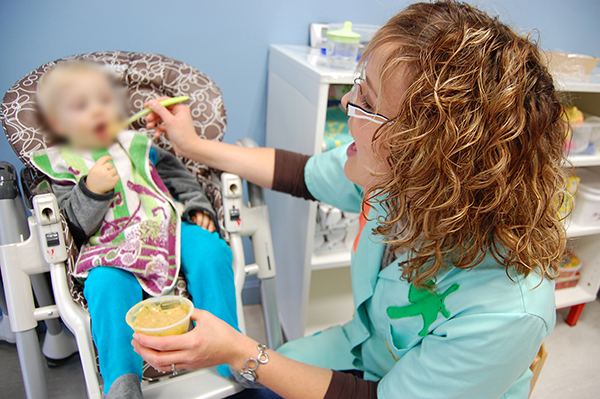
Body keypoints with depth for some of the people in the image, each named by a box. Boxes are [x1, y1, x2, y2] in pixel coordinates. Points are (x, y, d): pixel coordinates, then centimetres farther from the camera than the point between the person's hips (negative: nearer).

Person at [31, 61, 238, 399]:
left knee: (209, 251, -25)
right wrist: (92, 190, -15)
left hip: (168, 227, 3)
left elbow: (180, 177, 23)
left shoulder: (137, 144, 17)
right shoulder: (62, 166, 9)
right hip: (111, 246, -2)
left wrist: (198, 207, 9)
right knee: (107, 285, -34)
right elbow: (76, 226, 1)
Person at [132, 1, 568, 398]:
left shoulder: (507, 310, -39)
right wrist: (194, 145, 6)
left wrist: (242, 355, -28)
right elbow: (303, 174, -3)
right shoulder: (394, 172, -22)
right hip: (363, 349, 5)